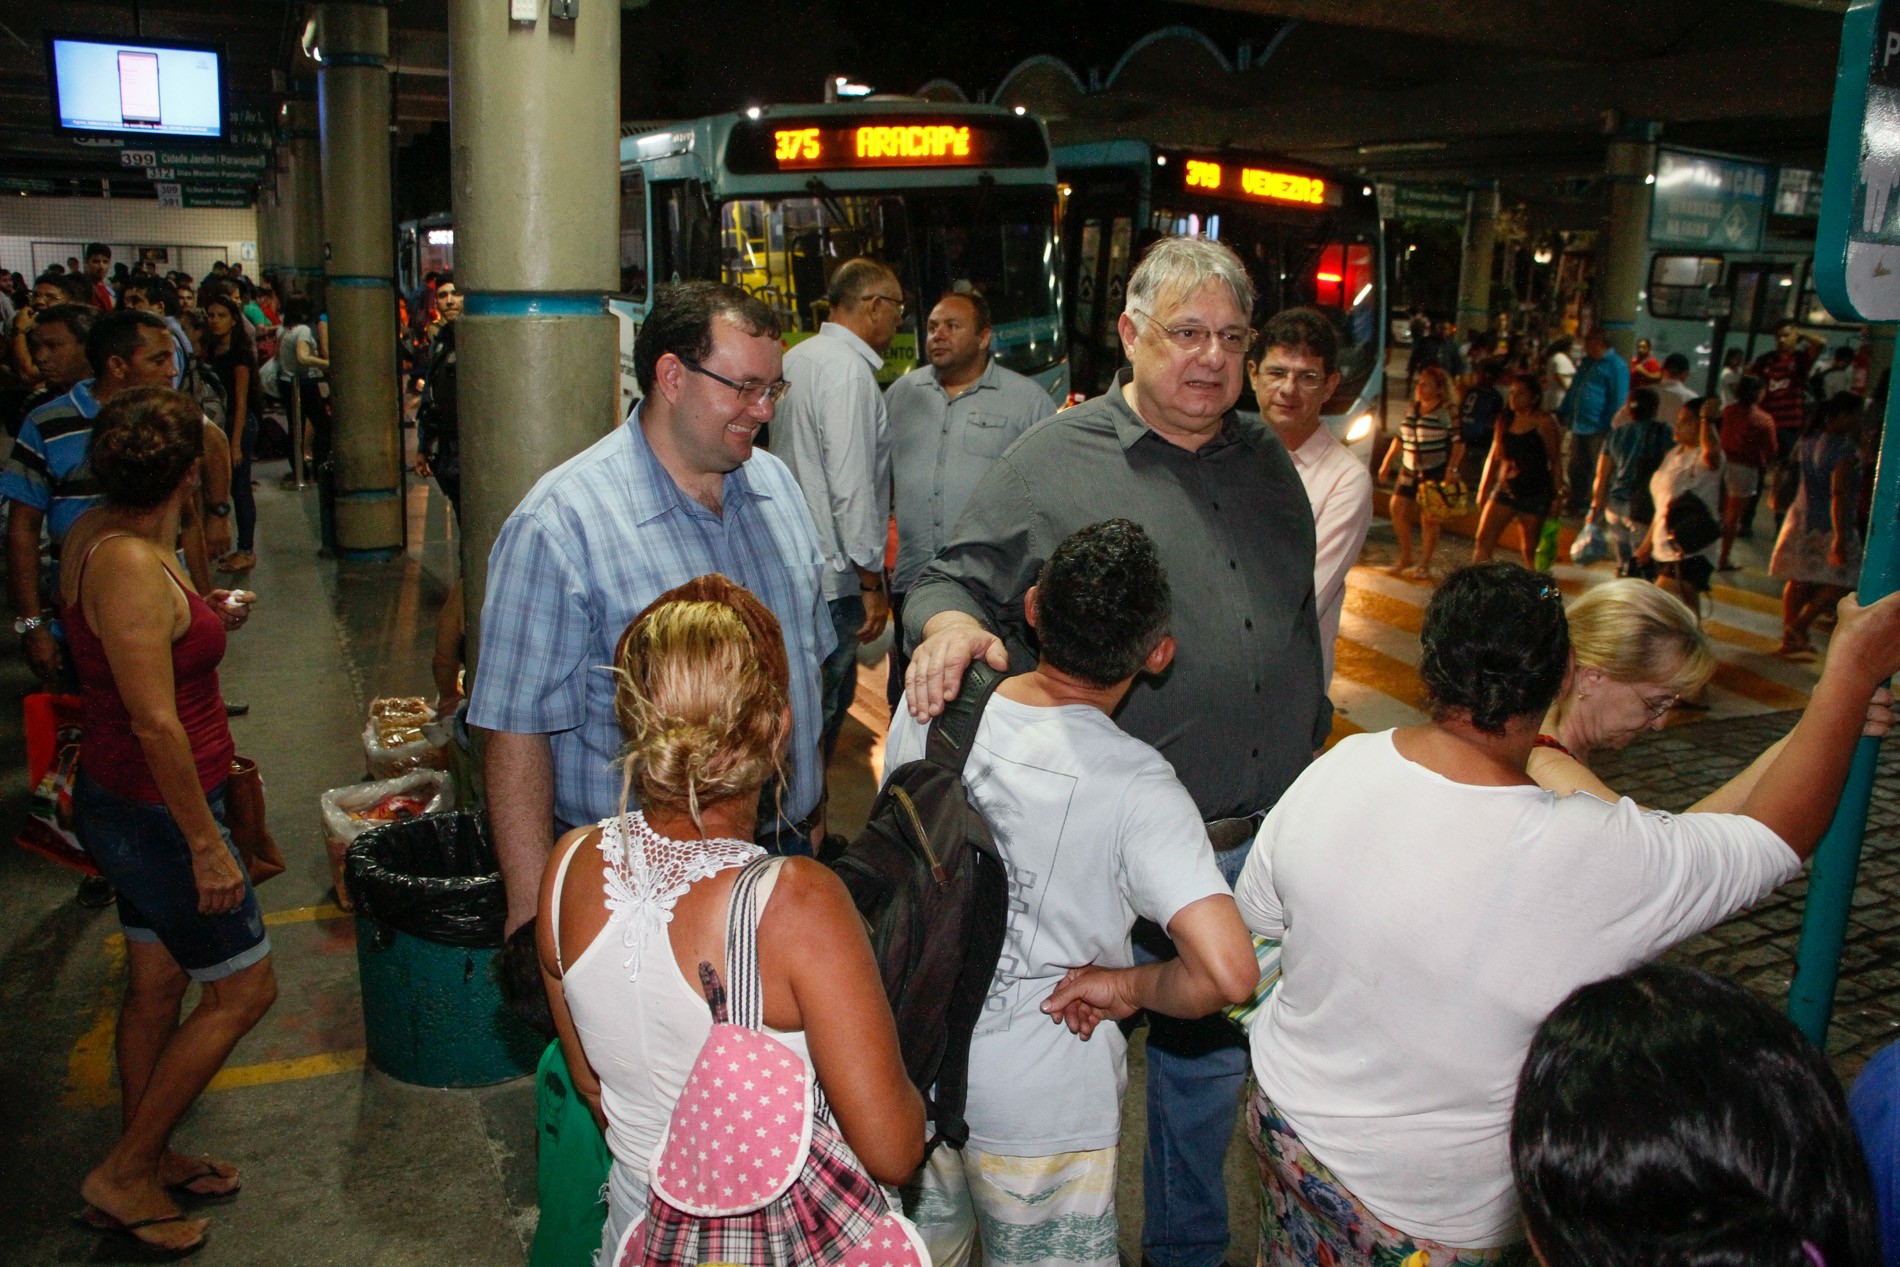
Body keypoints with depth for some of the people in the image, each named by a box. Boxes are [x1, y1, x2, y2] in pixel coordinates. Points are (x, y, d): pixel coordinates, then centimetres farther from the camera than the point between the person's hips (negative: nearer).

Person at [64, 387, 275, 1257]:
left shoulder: (102, 532, 4)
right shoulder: (130, 563, -26)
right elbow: (155, 721, -26)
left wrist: (202, 618, 24)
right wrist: (206, 843, -22)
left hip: (132, 802, 10)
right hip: (154, 811, -10)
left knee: (157, 983, 20)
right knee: (242, 989, 3)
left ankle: (146, 1160, 36)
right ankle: (123, 1175, 15)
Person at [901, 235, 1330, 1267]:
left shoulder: (1266, 464, 10)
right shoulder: (1053, 462, -7)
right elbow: (955, 576, -7)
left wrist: (1309, 763, 17)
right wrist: (950, 620, -31)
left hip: (1255, 850, 5)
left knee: (1211, 1065, 22)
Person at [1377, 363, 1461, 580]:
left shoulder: (1448, 412, -7)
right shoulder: (1413, 409, 11)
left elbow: (1459, 443, -10)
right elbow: (1400, 438, 19)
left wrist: (1450, 469, -20)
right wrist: (1387, 462, 17)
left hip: (1435, 472, -6)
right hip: (1409, 470, 6)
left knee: (1429, 519, -2)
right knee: (1397, 509, 1)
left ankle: (1424, 565, 9)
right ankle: (1405, 558, 17)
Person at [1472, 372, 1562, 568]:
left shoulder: (1544, 423, -6)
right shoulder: (1504, 423, 9)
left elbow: (1554, 462, -5)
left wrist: (1558, 495, -7)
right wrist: (1482, 490, 14)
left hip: (1535, 494, -5)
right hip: (1505, 491, 5)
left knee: (1530, 551, 4)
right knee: (1483, 543, -5)